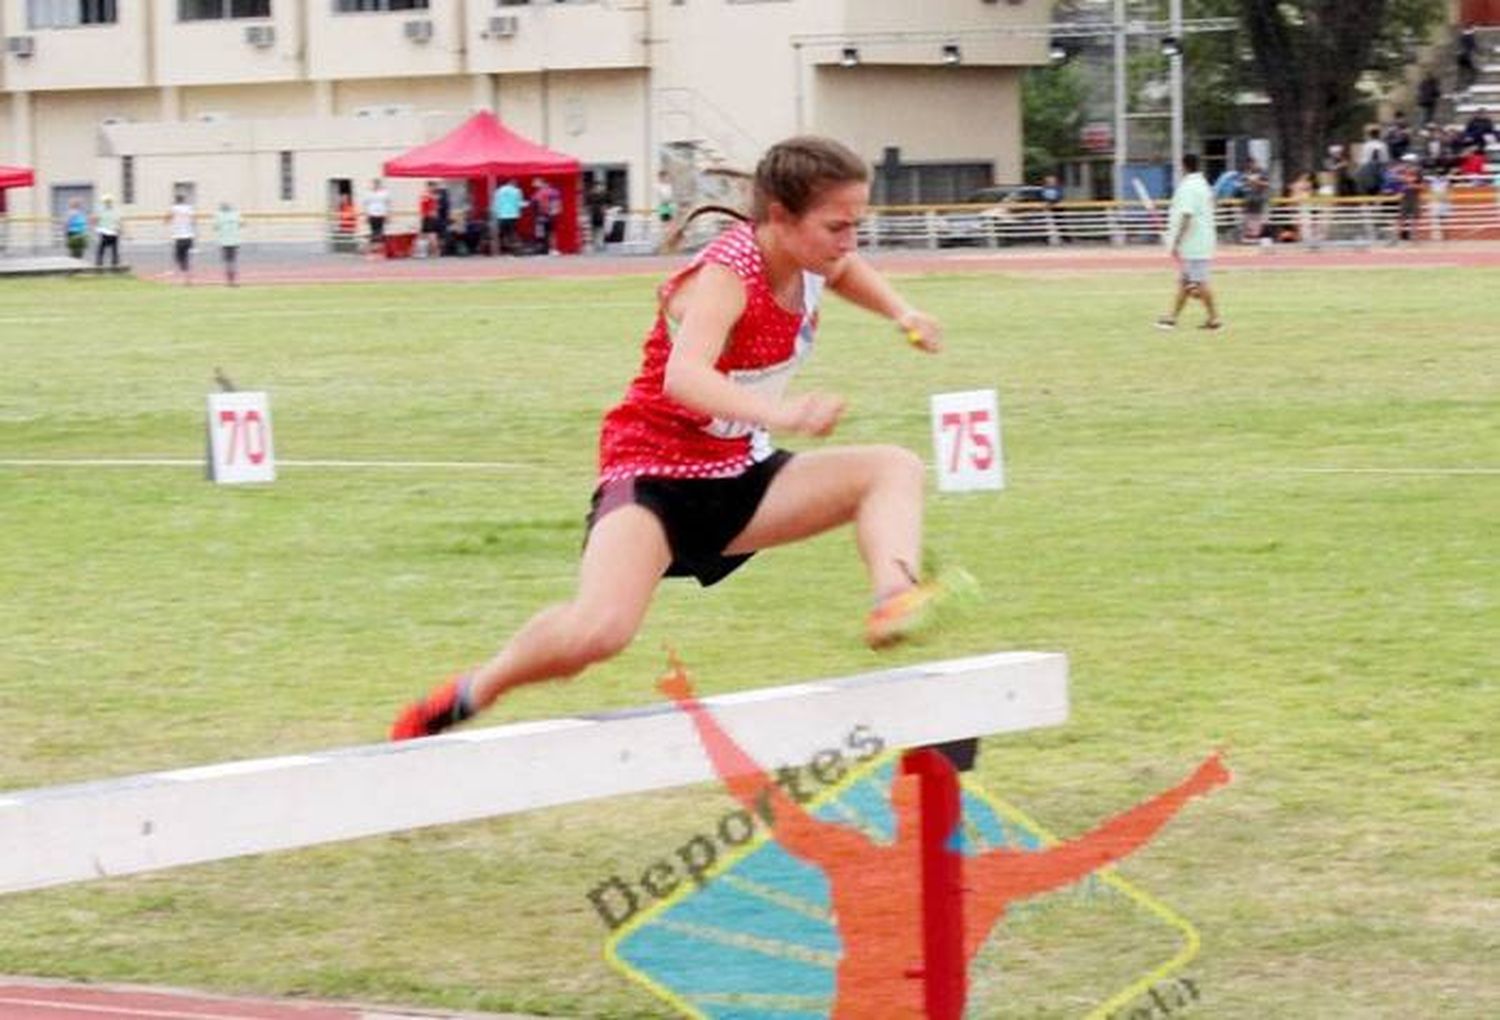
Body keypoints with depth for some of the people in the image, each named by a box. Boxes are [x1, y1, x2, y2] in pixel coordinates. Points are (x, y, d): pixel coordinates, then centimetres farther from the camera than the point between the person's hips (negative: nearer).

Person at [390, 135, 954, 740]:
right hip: (656, 474, -8)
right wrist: (779, 413, -62)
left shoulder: (808, 263, -1)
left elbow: (842, 269, 29)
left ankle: (894, 600, -33)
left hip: (738, 475, 8)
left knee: (895, 469, -7)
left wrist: (901, 314, 11)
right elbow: (684, 377, -47)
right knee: (597, 631, -30)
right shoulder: (726, 276, -25)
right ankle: (469, 695, -5)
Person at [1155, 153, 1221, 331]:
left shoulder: (1188, 187, -17)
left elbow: (1186, 216, -24)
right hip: (1198, 242, 10)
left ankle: (1214, 318, -4)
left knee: (1199, 282, -6)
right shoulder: (1202, 184, 14)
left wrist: (1176, 242, -21)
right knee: (1184, 282, 13)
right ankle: (1173, 317, 17)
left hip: (1193, 243, -10)